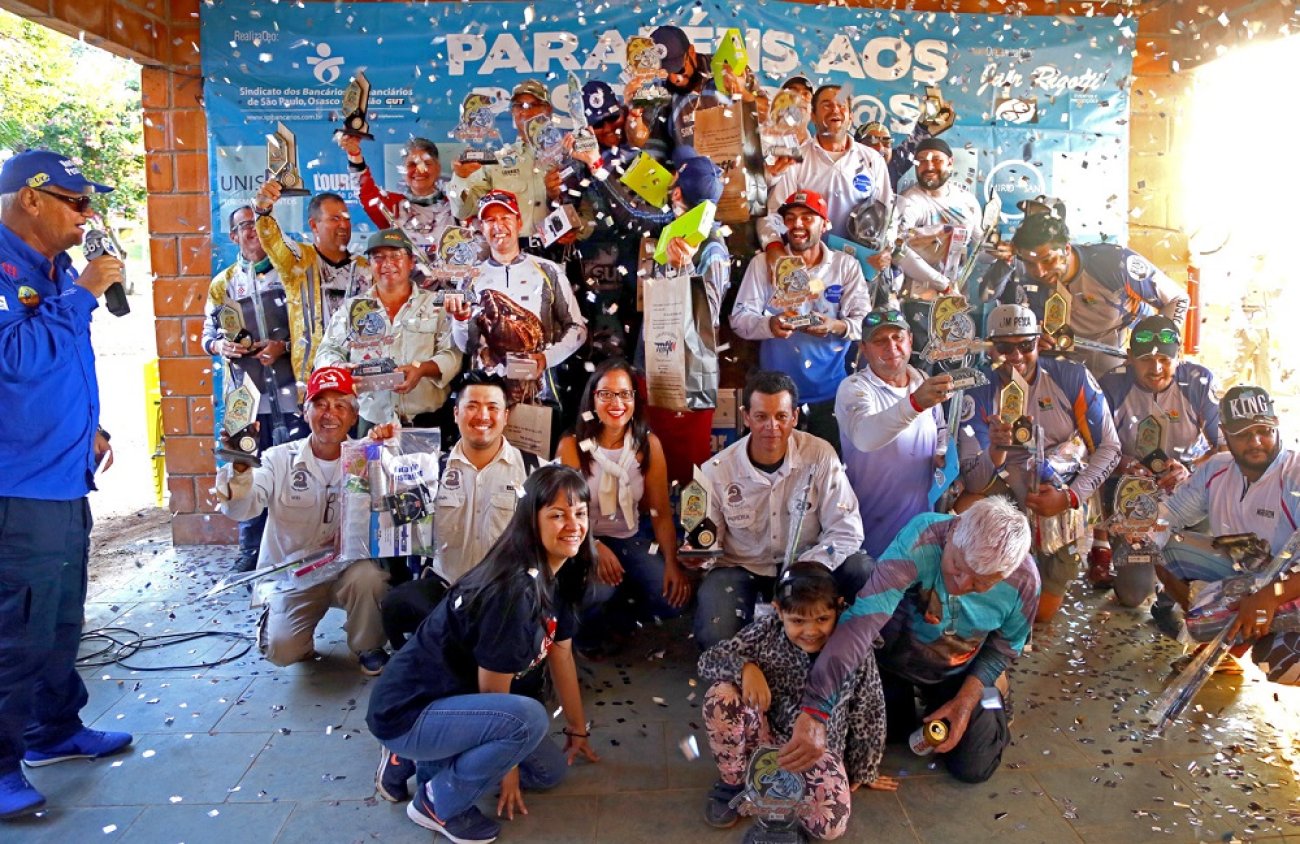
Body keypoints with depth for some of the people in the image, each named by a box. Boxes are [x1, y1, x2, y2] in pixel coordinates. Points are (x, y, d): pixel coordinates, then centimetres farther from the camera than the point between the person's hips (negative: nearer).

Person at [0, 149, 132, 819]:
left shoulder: (55, 271, 13)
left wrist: (88, 428, 18)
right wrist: (82, 294, -19)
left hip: (63, 478, 9)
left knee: (61, 621, 19)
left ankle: (56, 729, 34)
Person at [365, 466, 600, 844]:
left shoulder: (558, 576, -1)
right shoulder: (513, 589, -29)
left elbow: (561, 655, 11)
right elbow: (493, 692, -19)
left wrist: (578, 729, 19)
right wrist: (507, 765, -4)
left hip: (452, 698, 9)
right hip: (407, 712, -9)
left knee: (549, 771, 12)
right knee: (529, 718, -31)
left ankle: (428, 759, 17)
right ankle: (438, 802, -6)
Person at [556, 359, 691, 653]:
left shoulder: (649, 445, -5)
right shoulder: (572, 445, -12)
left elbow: (661, 512, -4)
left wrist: (672, 562, -18)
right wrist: (595, 547, -26)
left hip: (633, 538, 3)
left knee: (674, 598, -19)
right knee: (597, 593, -34)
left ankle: (614, 621, 13)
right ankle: (589, 632, 5)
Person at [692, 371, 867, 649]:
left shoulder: (820, 456, -13)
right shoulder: (716, 471, -11)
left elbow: (846, 530, -15)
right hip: (739, 568, -1)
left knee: (859, 570, -28)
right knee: (715, 638, -28)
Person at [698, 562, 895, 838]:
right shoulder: (766, 631, -16)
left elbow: (869, 715, -5)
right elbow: (707, 661, -11)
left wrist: (863, 772, 7)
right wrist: (745, 666, -32)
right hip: (767, 733, 1)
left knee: (830, 826, -25)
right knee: (721, 696, -28)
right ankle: (732, 783, 0)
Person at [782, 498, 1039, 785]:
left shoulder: (1024, 580, -27)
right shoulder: (920, 539, -41)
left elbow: (1007, 643, -5)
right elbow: (862, 620, -51)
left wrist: (966, 700, -16)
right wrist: (815, 712, -59)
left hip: (959, 671, 2)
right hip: (892, 655, -2)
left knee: (973, 768, 0)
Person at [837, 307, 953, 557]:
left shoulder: (925, 383, 6)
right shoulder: (854, 388, -15)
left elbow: (940, 429, 23)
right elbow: (864, 437, -37)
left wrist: (942, 454, 0)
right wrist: (915, 402, -51)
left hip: (920, 517, 6)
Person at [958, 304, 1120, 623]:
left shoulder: (1072, 378, -12)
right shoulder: (979, 394, -12)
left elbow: (1109, 448, -7)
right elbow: (973, 483, -17)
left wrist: (1070, 497, -18)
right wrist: (996, 452, -39)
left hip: (1065, 499, 0)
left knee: (1041, 613, 8)